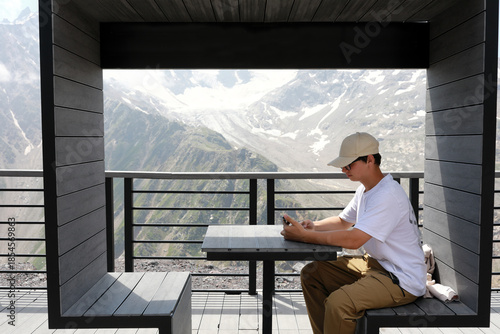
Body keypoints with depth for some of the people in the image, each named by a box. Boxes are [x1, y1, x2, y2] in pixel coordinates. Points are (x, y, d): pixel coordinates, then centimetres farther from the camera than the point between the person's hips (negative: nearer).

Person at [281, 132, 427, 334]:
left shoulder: (388, 195, -24)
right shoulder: (365, 190, 7)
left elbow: (353, 240, -31)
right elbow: (343, 221, 18)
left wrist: (303, 236, -26)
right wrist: (314, 226, -2)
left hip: (403, 280, -9)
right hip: (375, 263, 10)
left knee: (338, 302, -31)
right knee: (311, 274, 4)